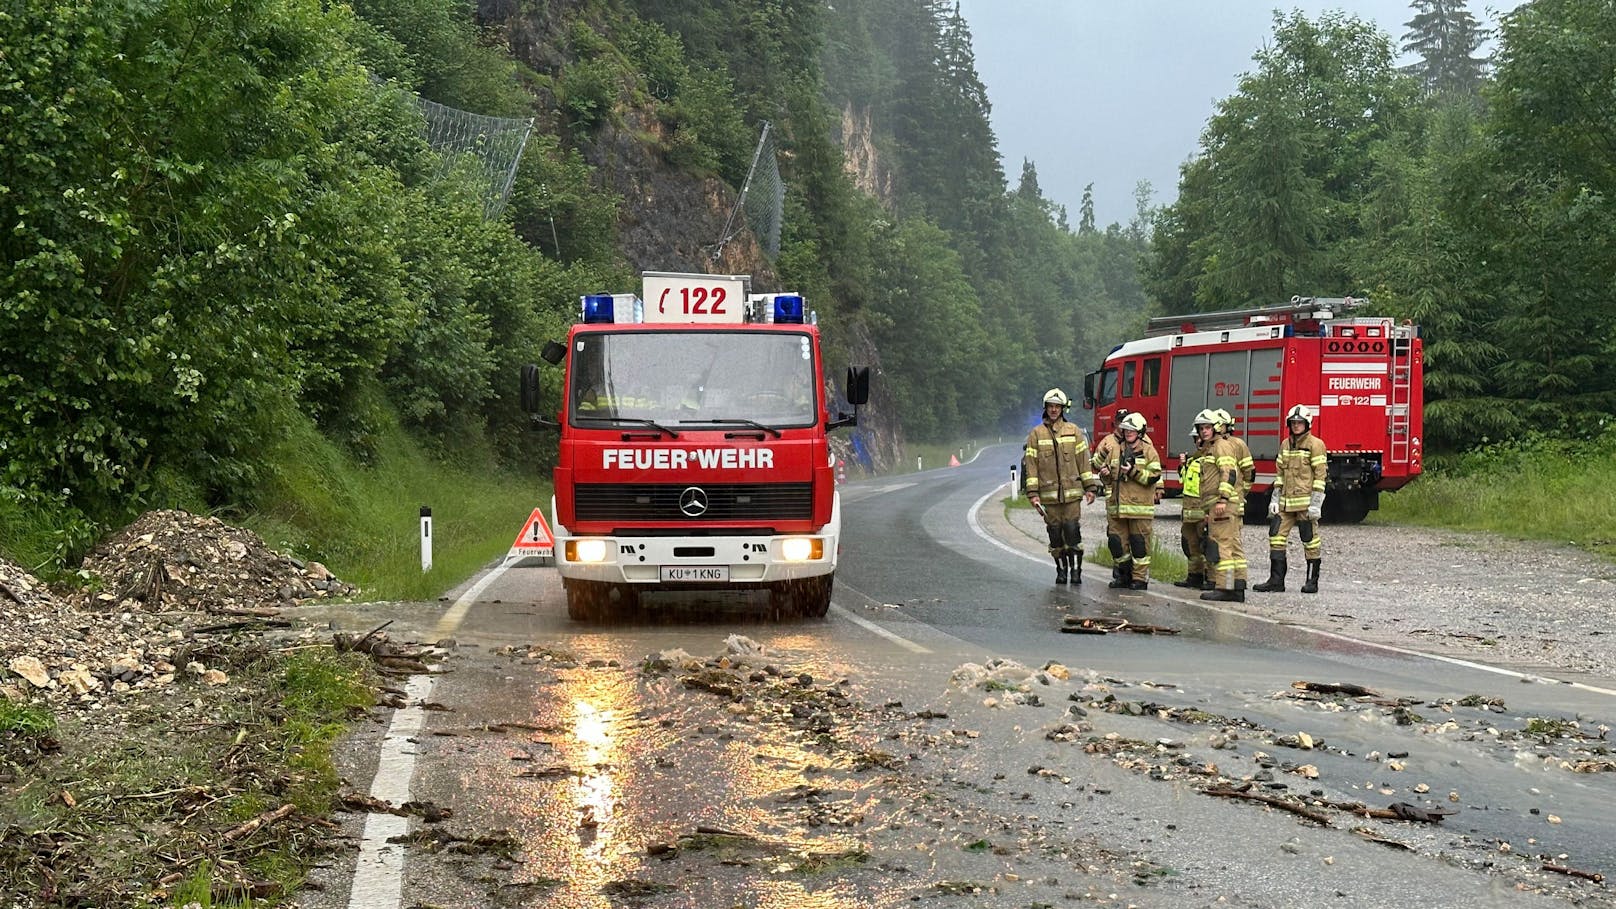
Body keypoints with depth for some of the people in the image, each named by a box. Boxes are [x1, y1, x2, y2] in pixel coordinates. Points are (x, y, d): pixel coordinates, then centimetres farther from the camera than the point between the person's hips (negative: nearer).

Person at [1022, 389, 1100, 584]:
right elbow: (1031, 464, 3)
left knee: (1072, 530, -7)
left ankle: (1076, 569, -1)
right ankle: (1061, 570, 15)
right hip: (1049, 493, 1)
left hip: (1072, 492, -1)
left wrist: (1090, 487, 3)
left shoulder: (1074, 431, 6)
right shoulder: (1036, 434, 5)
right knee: (1055, 532, 4)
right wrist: (1032, 493, -4)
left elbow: (1083, 460, 7)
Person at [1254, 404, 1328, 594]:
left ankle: (1312, 581, 8)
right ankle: (1276, 581, 5)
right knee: (1277, 537, 1)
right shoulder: (1285, 444, 15)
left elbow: (1320, 475, -9)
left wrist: (1316, 503, -15)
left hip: (1305, 501, -6)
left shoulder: (1315, 444, -5)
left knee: (1310, 541, 0)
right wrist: (1275, 498, 10)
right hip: (1285, 501, 6)